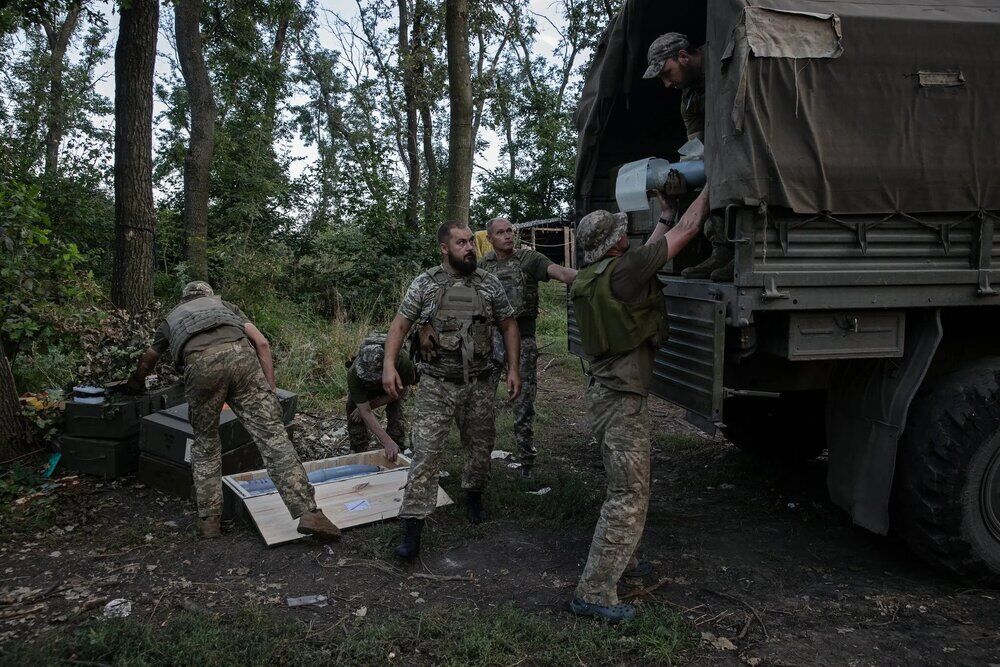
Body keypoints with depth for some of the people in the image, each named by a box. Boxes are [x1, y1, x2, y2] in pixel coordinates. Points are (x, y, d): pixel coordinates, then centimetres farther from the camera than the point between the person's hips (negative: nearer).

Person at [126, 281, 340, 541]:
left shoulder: (171, 318, 40)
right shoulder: (224, 305, 38)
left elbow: (147, 361, 59)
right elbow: (261, 343, 22)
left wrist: (135, 383, 80)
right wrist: (270, 390, 20)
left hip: (201, 365, 1)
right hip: (239, 354, 0)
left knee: (205, 443, 20)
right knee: (271, 433, -3)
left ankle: (209, 521, 20)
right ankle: (308, 512, -12)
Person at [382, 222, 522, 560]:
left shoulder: (489, 284, 2)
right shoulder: (425, 284, -2)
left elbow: (509, 325, 8)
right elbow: (400, 324, 1)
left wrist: (514, 368, 0)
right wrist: (389, 364, -12)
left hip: (479, 384, 2)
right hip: (436, 385, -2)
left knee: (481, 448, 14)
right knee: (425, 453, -7)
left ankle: (473, 496, 42)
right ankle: (412, 528, -2)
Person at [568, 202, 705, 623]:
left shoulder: (587, 279, 7)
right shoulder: (622, 272, -18)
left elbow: (645, 256, 26)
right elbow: (685, 231, -10)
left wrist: (661, 220, 34)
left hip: (603, 393, 10)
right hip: (621, 400, -10)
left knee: (623, 486, 24)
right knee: (629, 495, -5)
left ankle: (619, 559, 39)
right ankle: (594, 593, -2)